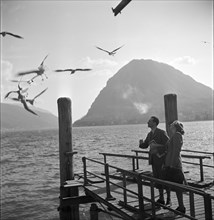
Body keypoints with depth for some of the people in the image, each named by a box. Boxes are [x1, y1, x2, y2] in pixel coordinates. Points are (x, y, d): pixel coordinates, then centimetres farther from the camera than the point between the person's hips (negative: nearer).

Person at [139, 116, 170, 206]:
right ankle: (161, 199, 21)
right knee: (157, 179, 11)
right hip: (154, 160, 7)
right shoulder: (150, 134, 11)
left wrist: (157, 147, -25)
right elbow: (145, 145, 16)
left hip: (162, 159, -7)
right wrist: (141, 143, -7)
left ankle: (168, 199, 13)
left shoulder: (162, 133, -12)